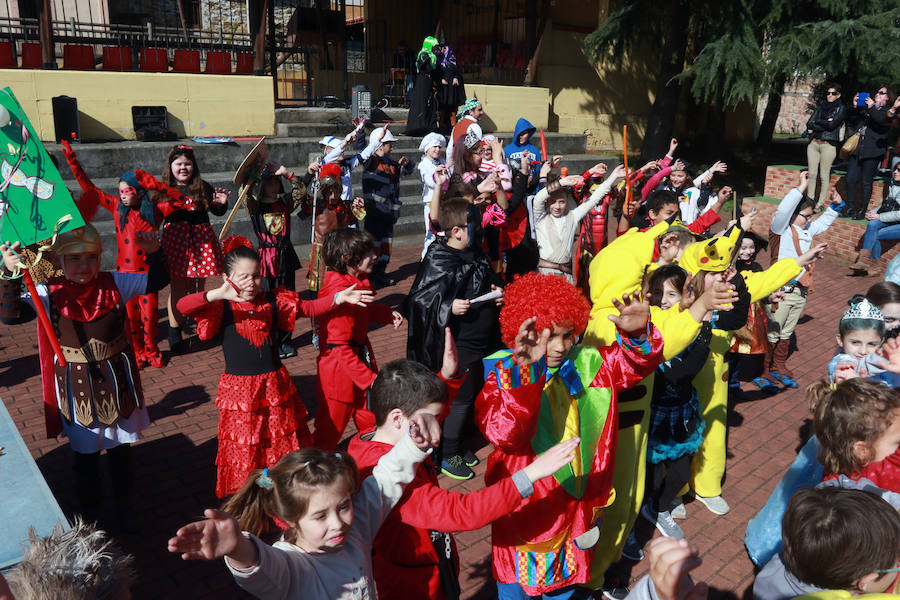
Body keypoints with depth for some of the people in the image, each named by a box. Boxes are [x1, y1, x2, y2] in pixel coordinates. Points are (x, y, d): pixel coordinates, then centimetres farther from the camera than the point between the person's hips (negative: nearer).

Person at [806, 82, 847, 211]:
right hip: (813, 143, 4)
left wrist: (817, 122, 0)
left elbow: (832, 125, -12)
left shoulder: (841, 108, 3)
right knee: (812, 174, 4)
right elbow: (809, 124, 4)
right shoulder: (821, 106, 15)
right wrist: (825, 124, -7)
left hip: (828, 145, -4)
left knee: (824, 176, -2)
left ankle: (821, 203, 4)